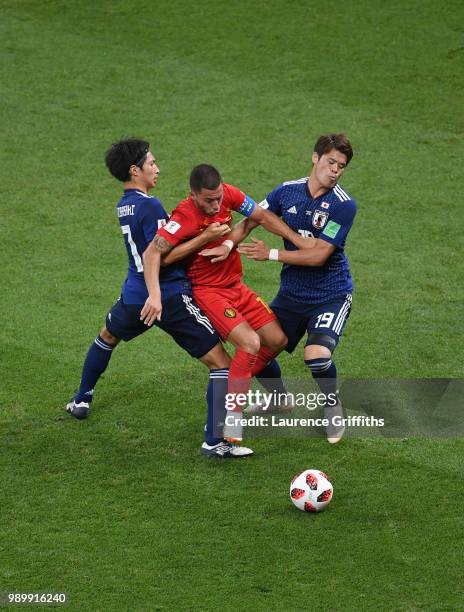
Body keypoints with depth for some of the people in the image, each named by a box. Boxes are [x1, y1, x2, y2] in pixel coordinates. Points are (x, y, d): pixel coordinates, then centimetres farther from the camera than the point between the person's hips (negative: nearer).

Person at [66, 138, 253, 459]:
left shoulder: (124, 205, 9)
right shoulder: (150, 206, -16)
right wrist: (204, 238, -21)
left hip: (134, 296, 8)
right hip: (171, 297, -8)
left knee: (107, 337, 38)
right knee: (221, 362, -5)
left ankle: (82, 401, 49)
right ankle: (215, 441, -12)